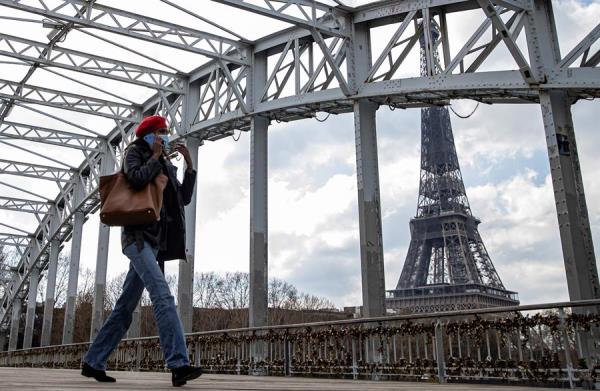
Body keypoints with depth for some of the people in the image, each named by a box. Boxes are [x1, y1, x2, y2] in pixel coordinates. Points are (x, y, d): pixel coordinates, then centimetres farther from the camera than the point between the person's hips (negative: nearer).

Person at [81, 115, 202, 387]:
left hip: (156, 241, 8)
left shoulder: (165, 166, 24)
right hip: (138, 235, -8)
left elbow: (184, 198, 15)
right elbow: (136, 178, -15)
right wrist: (156, 156, -2)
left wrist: (189, 165, 9)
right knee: (163, 295, -24)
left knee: (126, 306, 9)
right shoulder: (135, 152, 7)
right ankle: (179, 365, -32)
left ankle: (93, 362, 19)